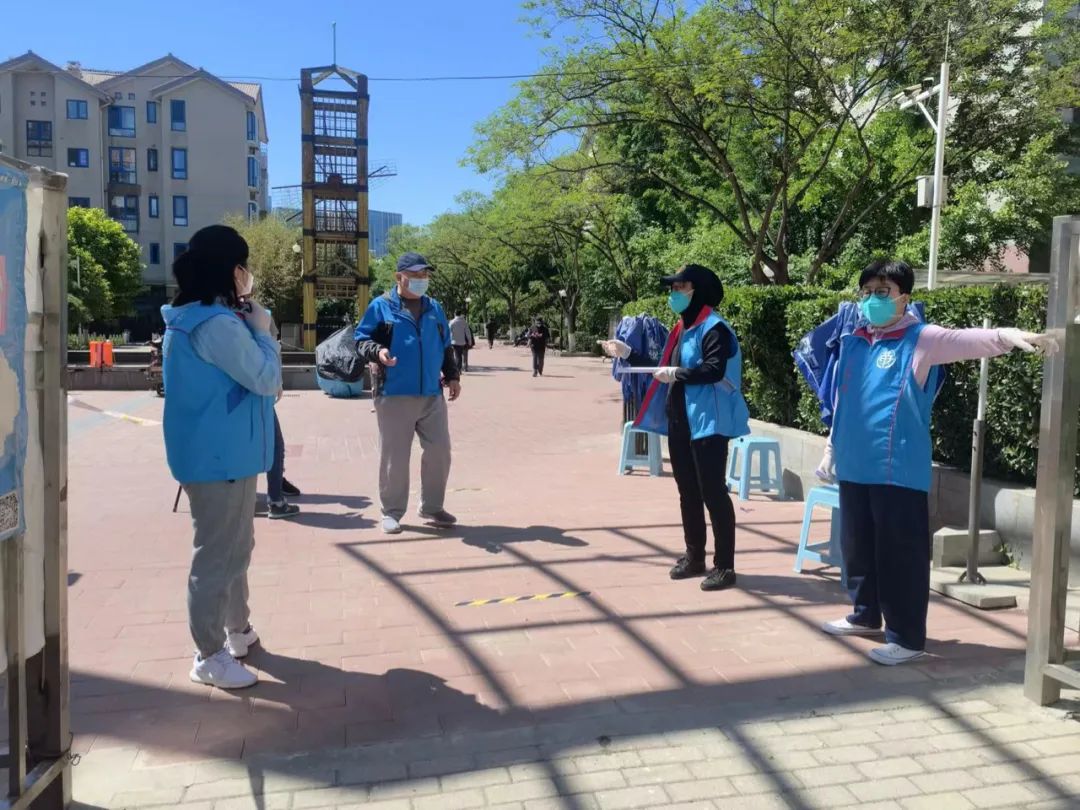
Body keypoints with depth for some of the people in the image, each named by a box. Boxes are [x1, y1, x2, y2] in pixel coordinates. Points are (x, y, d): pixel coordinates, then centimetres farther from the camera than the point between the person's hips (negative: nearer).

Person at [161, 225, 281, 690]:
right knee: (217, 555, -1)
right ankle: (209, 657, 11)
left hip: (223, 454, 11)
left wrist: (252, 327, 9)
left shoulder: (195, 318, 12)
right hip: (222, 457, -11)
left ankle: (238, 631, 36)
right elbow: (266, 379, -18)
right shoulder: (217, 324, -22)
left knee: (235, 547, 22)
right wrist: (261, 330, -5)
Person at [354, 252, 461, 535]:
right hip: (394, 396, -5)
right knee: (394, 456, 0)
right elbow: (361, 339, -3)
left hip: (432, 395, 5)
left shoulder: (434, 308, 14)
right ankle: (392, 512, 15)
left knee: (439, 452, 7)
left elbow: (445, 346, 21)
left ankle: (432, 507, 22)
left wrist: (452, 375, 15)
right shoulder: (381, 306, -2)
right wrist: (377, 351, -23)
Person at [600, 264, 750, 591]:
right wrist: (628, 353, 19)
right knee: (688, 492, 14)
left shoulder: (714, 328, -12)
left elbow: (714, 371, -24)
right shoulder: (682, 329, 16)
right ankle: (694, 558, 25)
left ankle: (724, 566, 3)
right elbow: (664, 370, 20)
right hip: (679, 423, 9)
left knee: (713, 493, -5)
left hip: (708, 423, -9)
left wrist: (676, 374, -20)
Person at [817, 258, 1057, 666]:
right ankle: (865, 615, 35)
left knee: (901, 554, -1)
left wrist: (1008, 335, -43)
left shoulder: (921, 339, -5)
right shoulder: (852, 342, 11)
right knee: (857, 547, 17)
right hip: (854, 466, 6)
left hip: (899, 470, -6)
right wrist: (831, 448, 21)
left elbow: (965, 340, -24)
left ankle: (906, 637, 11)